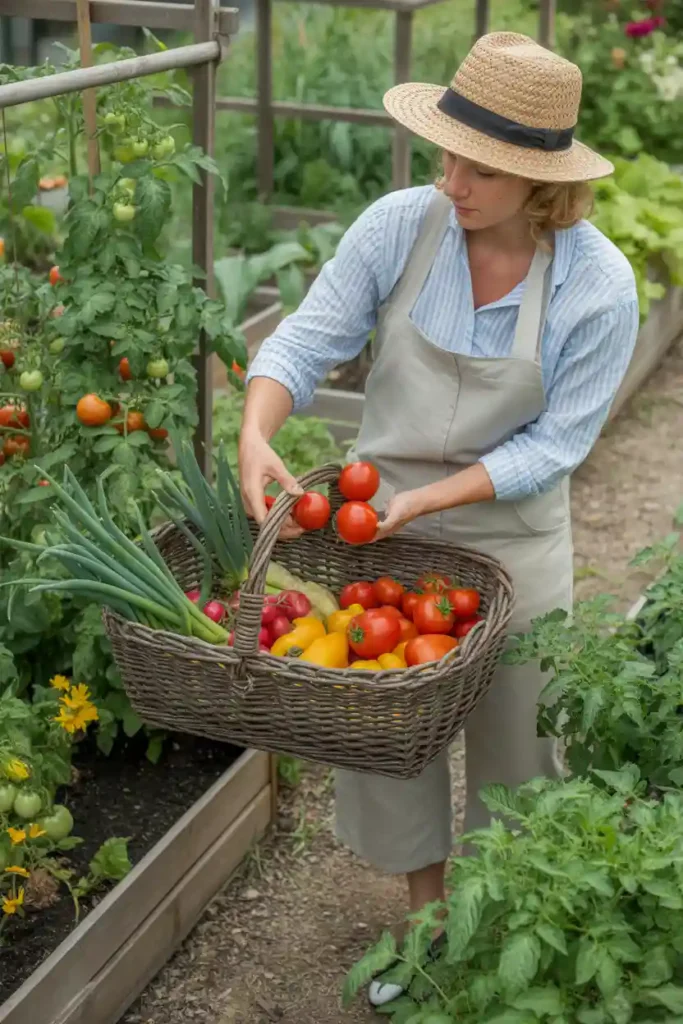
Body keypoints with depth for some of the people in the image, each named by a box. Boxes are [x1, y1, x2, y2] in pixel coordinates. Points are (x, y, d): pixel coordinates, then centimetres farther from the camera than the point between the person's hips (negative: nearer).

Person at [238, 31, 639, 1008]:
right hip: (379, 523, 2)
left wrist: (431, 497, -25)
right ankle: (426, 915, 37)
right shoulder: (397, 227, -15)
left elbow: (554, 443, -16)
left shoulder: (598, 286, -19)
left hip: (510, 541, -1)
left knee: (513, 742, 13)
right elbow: (309, 340, -12)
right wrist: (257, 433, -32)